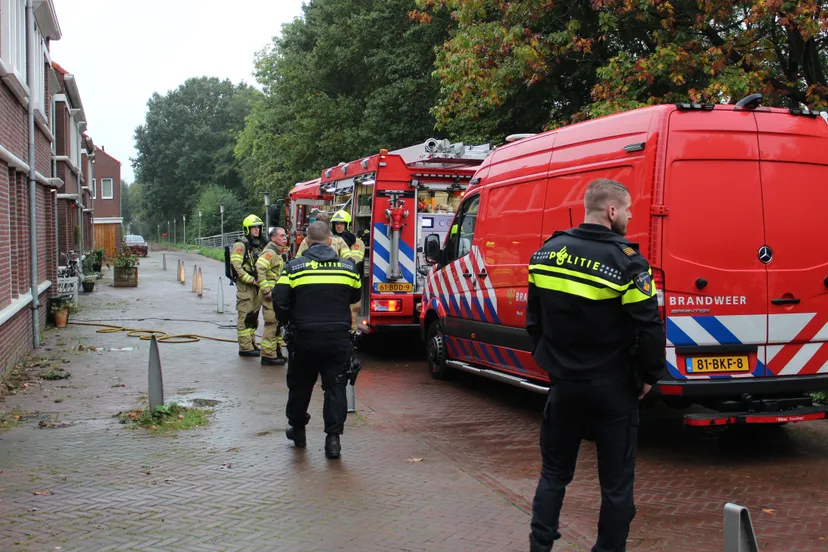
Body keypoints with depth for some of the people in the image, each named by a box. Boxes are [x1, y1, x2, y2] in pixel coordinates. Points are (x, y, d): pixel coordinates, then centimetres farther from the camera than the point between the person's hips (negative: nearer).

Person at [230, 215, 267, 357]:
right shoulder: (240, 245, -9)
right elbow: (236, 267, -18)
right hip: (245, 286, -8)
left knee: (254, 316, 13)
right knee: (245, 317, -6)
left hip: (257, 286, 8)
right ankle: (245, 347, -4)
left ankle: (252, 344, 22)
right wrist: (251, 280, -20)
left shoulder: (259, 245, 17)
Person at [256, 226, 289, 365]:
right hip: (271, 295, -10)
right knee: (272, 324, -7)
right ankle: (268, 355, -1)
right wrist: (266, 291, -25)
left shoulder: (278, 252, 17)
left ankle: (277, 352, 26)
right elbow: (259, 270, -26)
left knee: (278, 325, 16)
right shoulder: (270, 252, -15)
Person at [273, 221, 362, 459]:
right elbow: (355, 298, 14)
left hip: (304, 337, 0)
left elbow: (280, 302, -6)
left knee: (300, 385, 18)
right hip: (338, 338, 0)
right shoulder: (347, 267, 1)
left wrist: (288, 321, 13)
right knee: (335, 387, 6)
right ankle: (333, 437, -1)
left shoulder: (293, 267, -5)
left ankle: (297, 429, 33)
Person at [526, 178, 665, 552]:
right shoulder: (626, 262, -16)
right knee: (616, 482, 9)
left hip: (563, 385, 5)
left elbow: (534, 320, 10)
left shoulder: (547, 253, 1)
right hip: (613, 390, -4)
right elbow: (650, 329, -17)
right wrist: (648, 376, -2)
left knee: (554, 473, 18)